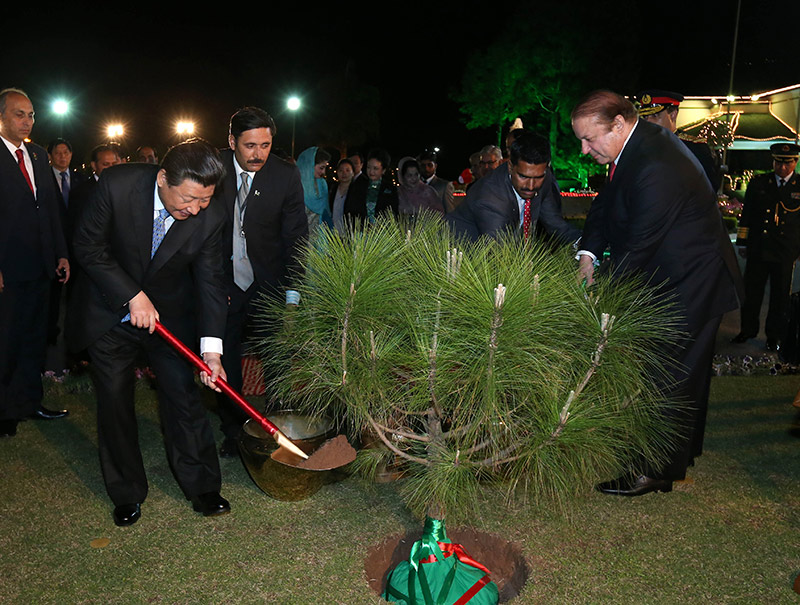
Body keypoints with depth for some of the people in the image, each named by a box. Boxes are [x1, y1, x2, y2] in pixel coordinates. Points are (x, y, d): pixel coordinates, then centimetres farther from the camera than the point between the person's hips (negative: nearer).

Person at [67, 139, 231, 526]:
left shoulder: (212, 216, -20)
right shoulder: (118, 185, -25)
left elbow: (209, 281, -14)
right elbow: (87, 246, -15)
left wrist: (211, 347, -22)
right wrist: (132, 296, -22)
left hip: (170, 313, 1)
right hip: (110, 312, 0)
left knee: (184, 396, 1)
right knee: (114, 402, 6)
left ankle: (201, 487, 17)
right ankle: (127, 494, 23)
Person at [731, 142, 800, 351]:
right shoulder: (758, 183, 5)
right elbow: (747, 214, 9)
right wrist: (743, 242, 7)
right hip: (758, 248, 1)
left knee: (780, 295, 6)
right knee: (751, 291, 8)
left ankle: (774, 335, 20)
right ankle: (748, 329, 24)